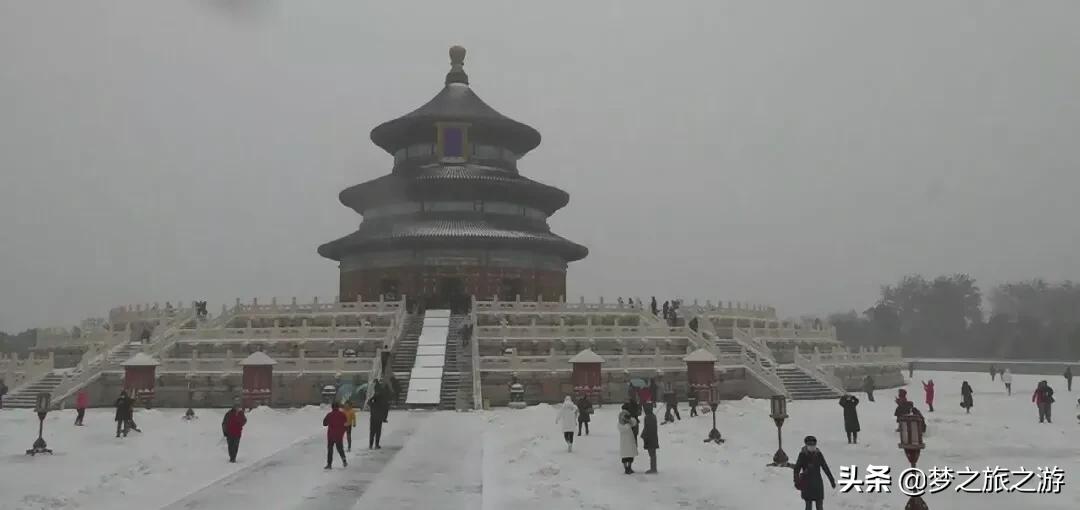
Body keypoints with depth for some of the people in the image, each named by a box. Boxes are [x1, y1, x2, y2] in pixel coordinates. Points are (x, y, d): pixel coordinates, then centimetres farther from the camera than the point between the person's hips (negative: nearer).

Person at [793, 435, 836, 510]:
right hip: (807, 484, -2)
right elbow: (796, 469, -7)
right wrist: (797, 482, -17)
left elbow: (825, 468, 6)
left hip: (818, 483, 2)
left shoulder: (818, 454, -1)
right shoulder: (802, 455, -8)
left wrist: (832, 480, 8)